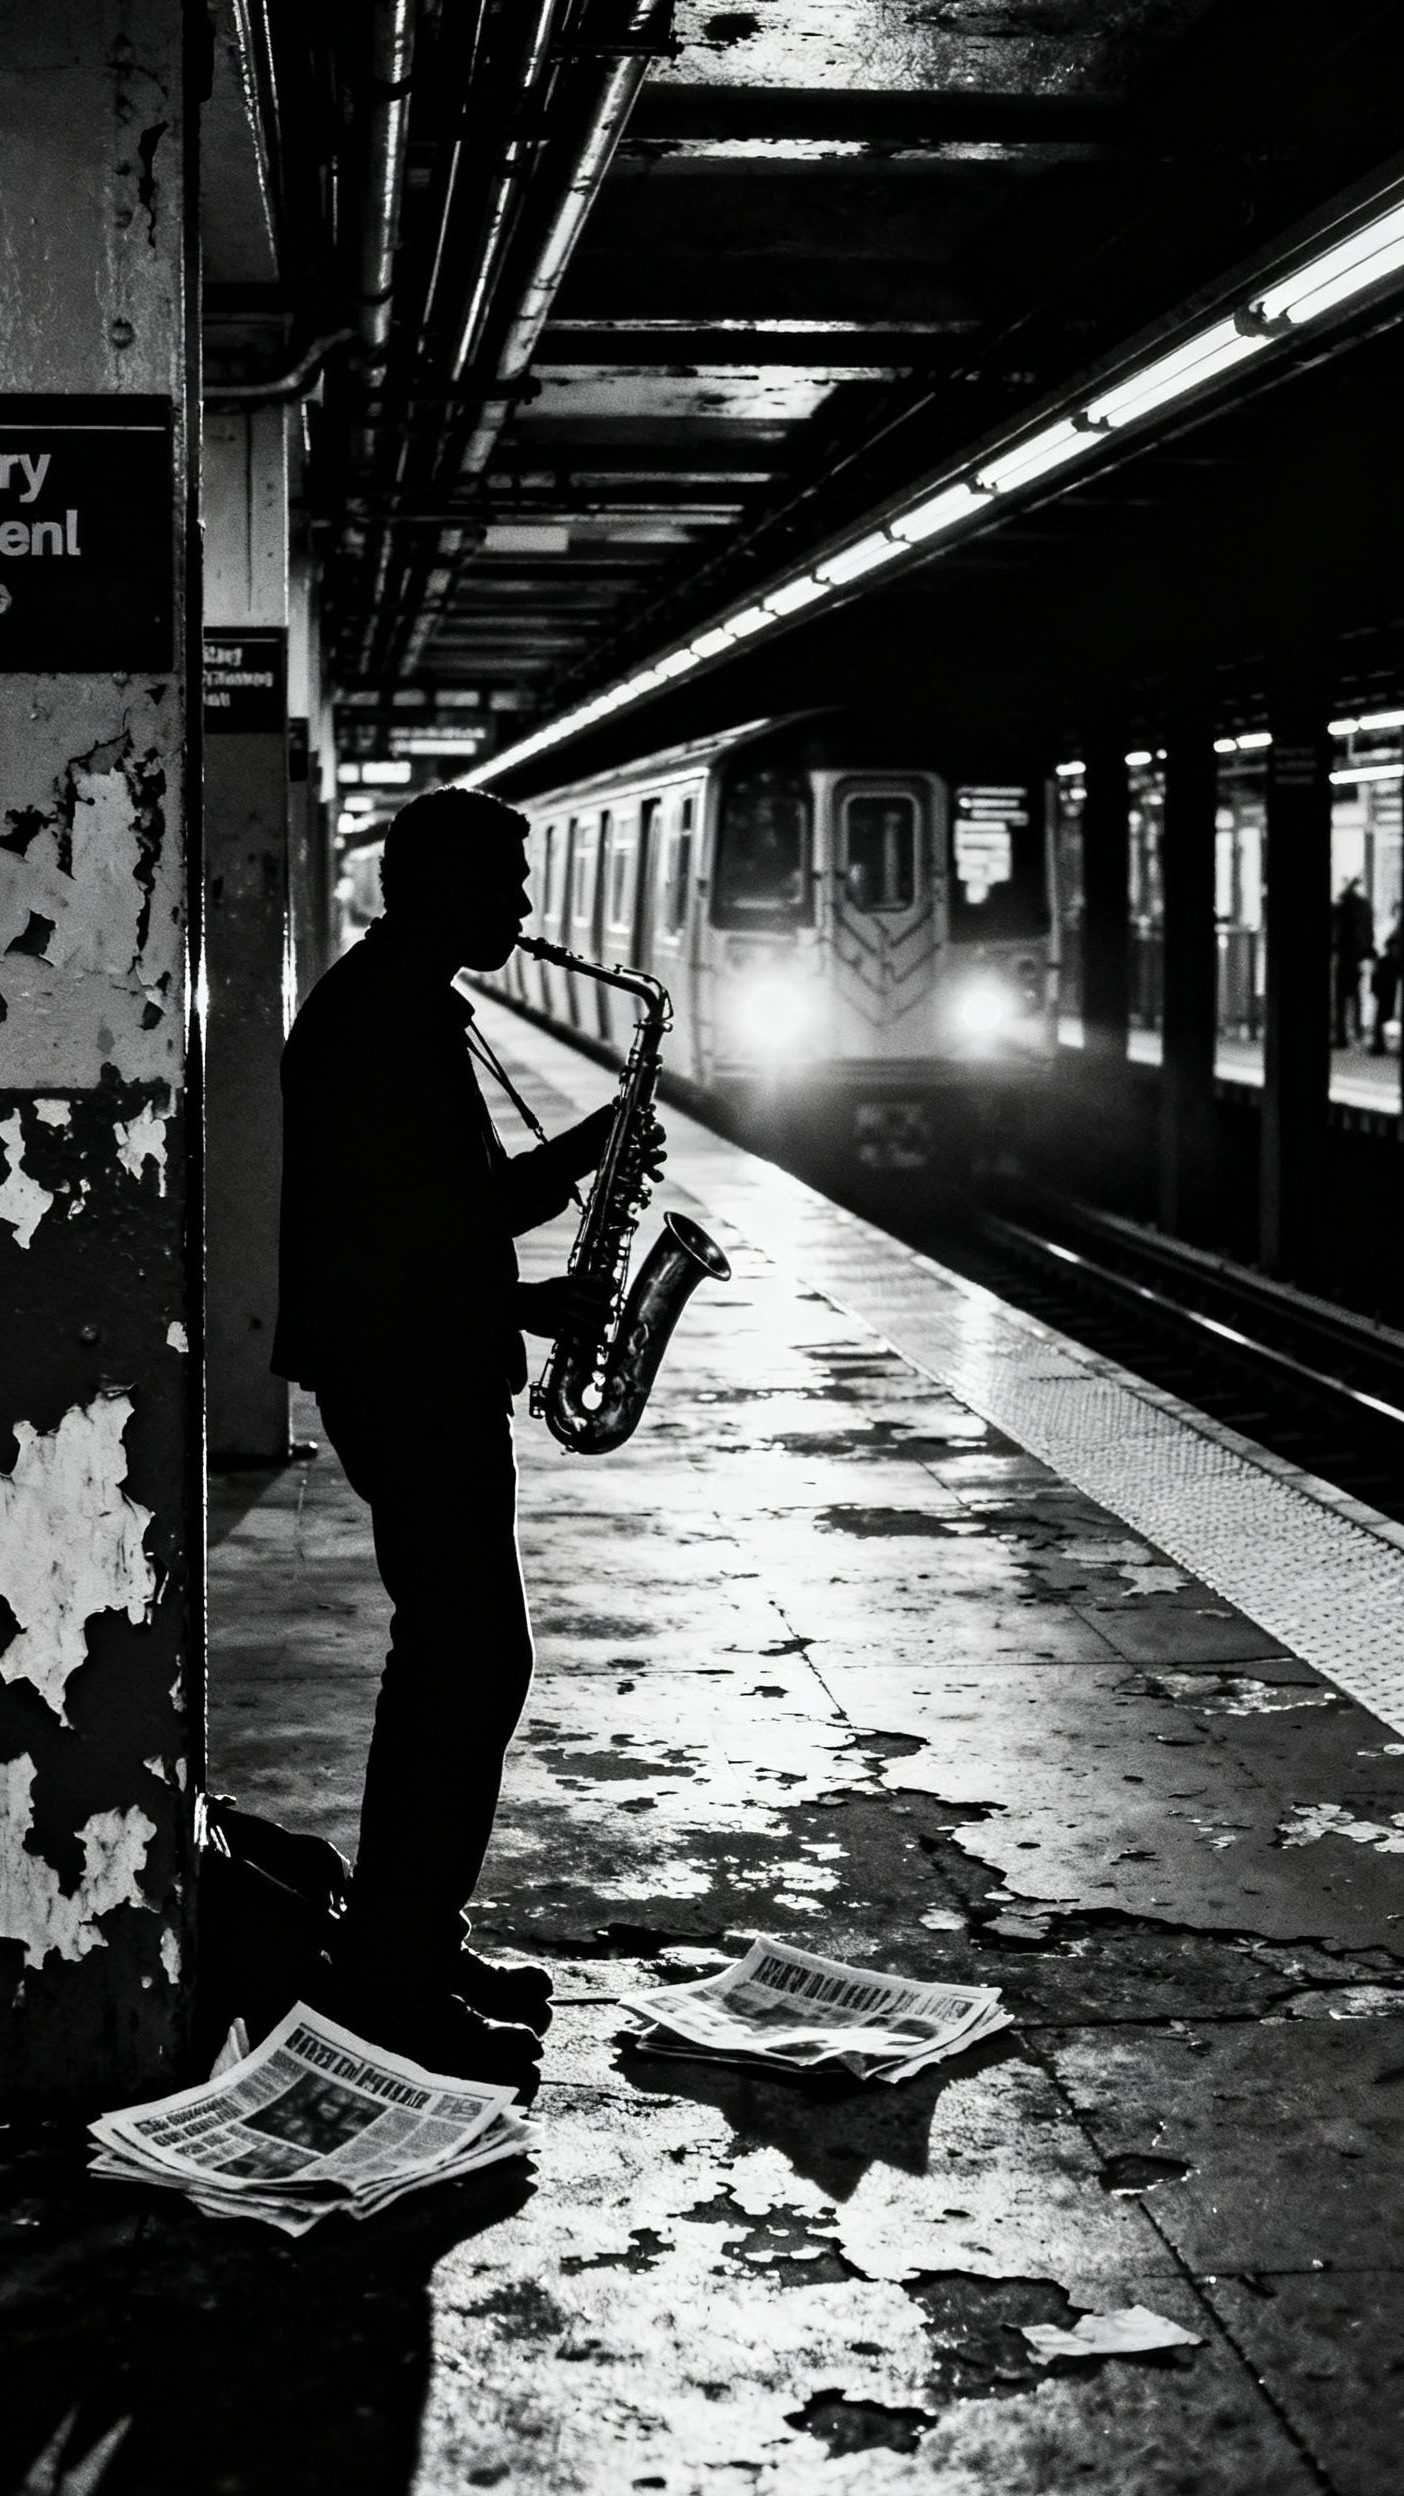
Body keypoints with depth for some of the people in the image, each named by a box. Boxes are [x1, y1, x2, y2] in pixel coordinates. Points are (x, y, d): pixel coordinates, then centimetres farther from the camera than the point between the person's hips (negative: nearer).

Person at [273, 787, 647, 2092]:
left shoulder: (400, 1005, 17)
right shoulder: (384, 1016, -16)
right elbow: (414, 1223, -22)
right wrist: (566, 1163, -11)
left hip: (430, 1375, 11)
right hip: (411, 1383, -11)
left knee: (457, 1656, 15)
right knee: (468, 1664, -9)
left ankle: (415, 1941, 23)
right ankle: (393, 1971, -3)